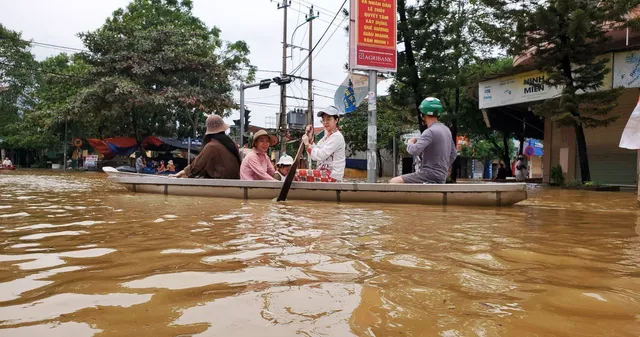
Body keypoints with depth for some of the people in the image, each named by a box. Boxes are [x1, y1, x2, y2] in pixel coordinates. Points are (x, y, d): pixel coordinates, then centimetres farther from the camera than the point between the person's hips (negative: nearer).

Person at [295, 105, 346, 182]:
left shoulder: (337, 136, -12)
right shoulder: (326, 136, 18)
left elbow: (319, 156, -21)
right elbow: (314, 156, 13)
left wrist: (307, 144, -9)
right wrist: (309, 137, 8)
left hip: (332, 175, -10)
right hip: (324, 172, 10)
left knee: (296, 174, -17)